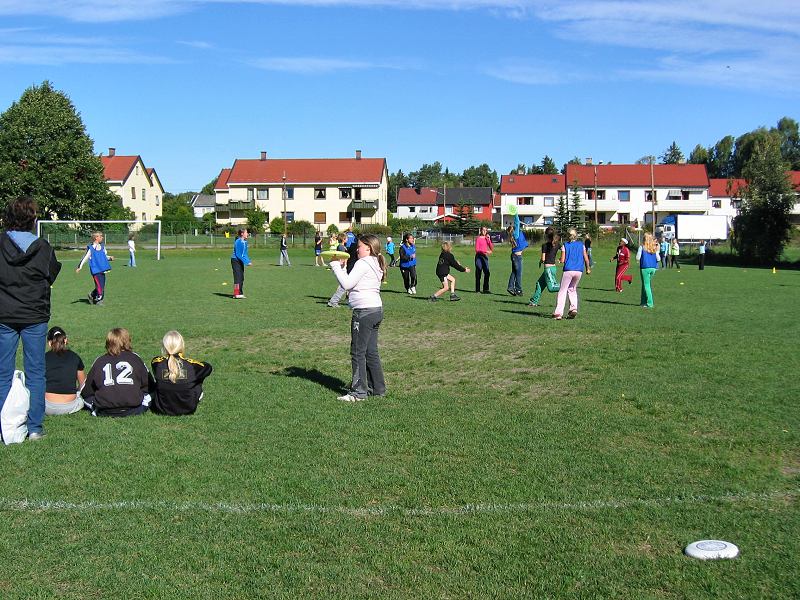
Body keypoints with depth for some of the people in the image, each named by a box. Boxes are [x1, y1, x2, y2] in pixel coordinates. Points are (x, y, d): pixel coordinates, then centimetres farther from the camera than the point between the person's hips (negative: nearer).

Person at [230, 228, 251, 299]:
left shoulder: (244, 242, 9)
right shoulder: (238, 242, -18)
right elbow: (238, 254, -22)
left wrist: (248, 261, 6)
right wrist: (245, 262, -23)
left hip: (240, 261, 9)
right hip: (235, 260, -9)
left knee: (241, 278, 10)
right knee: (238, 277, -9)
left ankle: (240, 293, 17)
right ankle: (237, 294, -7)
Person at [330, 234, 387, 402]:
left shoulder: (363, 263, -11)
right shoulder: (376, 264, 18)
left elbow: (347, 284, -16)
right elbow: (351, 283, 19)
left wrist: (336, 266, -7)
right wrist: (342, 268, 12)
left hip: (364, 311, -10)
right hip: (376, 310, 10)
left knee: (358, 352, -3)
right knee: (371, 352, 14)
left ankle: (358, 391, 0)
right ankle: (378, 388, 19)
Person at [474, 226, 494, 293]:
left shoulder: (487, 238, 11)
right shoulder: (478, 238, -4)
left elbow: (492, 249, 5)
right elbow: (477, 249, -10)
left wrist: (489, 240, -3)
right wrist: (485, 251, -21)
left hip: (485, 257, 5)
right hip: (479, 257, -5)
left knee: (487, 273, -3)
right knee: (478, 273, -1)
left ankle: (485, 289, 0)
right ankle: (477, 289, 6)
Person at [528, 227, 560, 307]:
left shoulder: (545, 245, -11)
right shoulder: (557, 244, 5)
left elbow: (543, 259, -13)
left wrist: (540, 262, 7)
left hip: (548, 268, -8)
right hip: (553, 267, 8)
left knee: (551, 287, -7)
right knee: (540, 283, 17)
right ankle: (534, 301, 22)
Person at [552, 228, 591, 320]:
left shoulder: (565, 245, 2)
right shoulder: (581, 245, 9)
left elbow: (562, 260, -3)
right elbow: (586, 259, 8)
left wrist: (559, 260, 20)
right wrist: (588, 269, 22)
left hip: (568, 270, -3)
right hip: (579, 271, 3)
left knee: (562, 291, -1)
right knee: (572, 289, 22)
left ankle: (558, 313, -10)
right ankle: (573, 308, 5)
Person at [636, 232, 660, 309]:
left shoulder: (642, 247, -7)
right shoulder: (655, 248, 4)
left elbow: (637, 258, -8)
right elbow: (658, 259, 3)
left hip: (645, 268, -5)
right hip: (653, 268, 5)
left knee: (646, 285, 1)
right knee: (645, 284, 17)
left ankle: (649, 303, -2)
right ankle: (644, 302, 21)